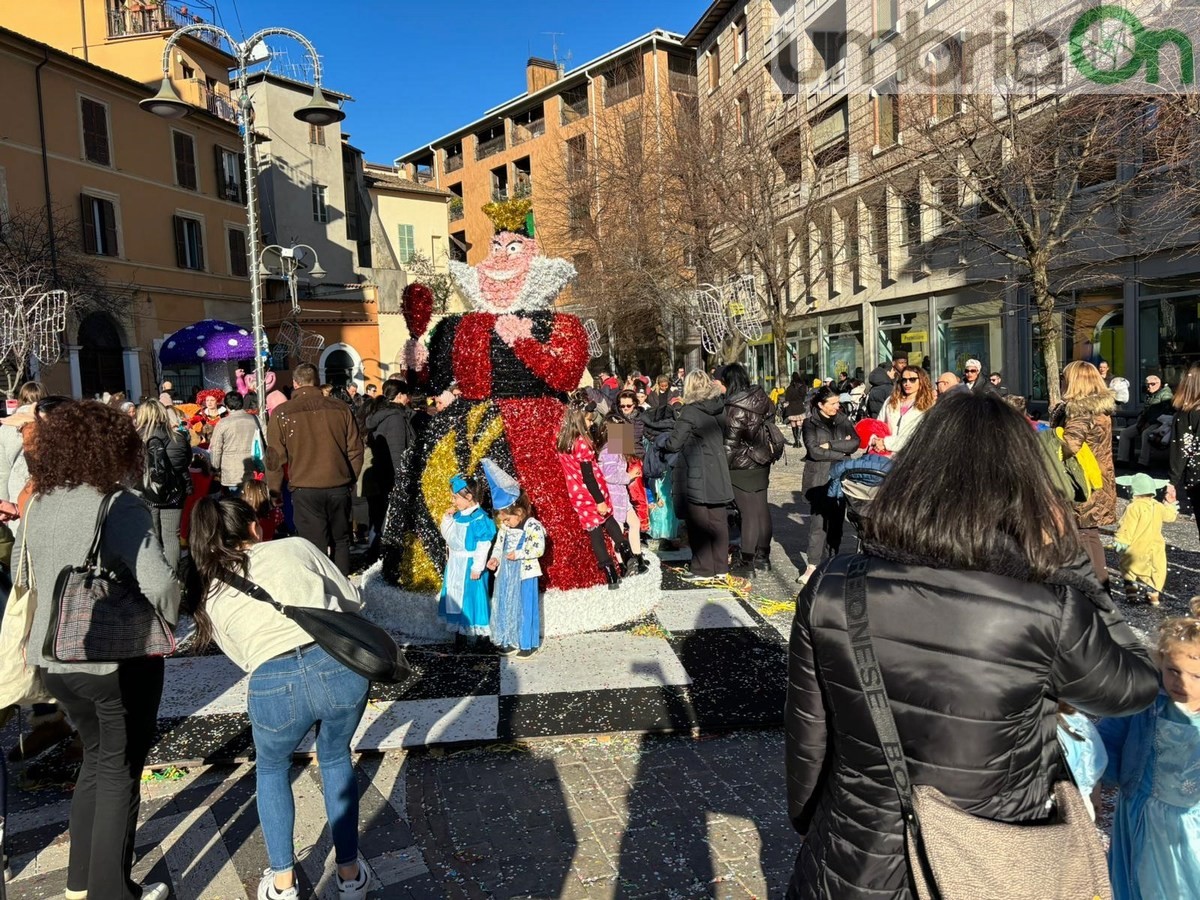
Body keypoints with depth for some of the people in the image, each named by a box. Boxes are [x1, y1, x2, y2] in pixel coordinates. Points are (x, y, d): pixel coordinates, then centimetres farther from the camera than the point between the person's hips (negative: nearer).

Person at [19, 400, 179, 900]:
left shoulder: (37, 505, 4)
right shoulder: (119, 506, -20)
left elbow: (28, 575, 15)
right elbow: (158, 583, -26)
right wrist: (164, 625, -7)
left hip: (54, 657, 7)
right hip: (119, 658, -7)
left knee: (96, 758, 25)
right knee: (120, 773, 9)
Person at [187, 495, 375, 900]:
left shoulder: (211, 595, 20)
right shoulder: (296, 546, 17)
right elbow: (352, 601, 22)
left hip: (275, 684, 0)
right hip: (341, 667, 0)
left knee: (271, 768, 34)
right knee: (335, 757, 31)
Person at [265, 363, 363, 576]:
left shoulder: (282, 413, -3)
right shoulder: (341, 408, 2)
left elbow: (275, 457, -1)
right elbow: (355, 450, 6)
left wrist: (275, 491, 9)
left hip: (305, 489, -2)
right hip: (339, 487, 2)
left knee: (314, 545, 3)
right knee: (341, 542, 15)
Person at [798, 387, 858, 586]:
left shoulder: (844, 420, 11)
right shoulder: (810, 423, -1)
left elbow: (855, 442, -3)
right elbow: (814, 451, -12)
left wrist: (830, 445, -12)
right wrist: (843, 450, -6)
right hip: (819, 479, -4)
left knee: (837, 521, 7)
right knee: (818, 522, -8)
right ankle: (813, 566, -6)